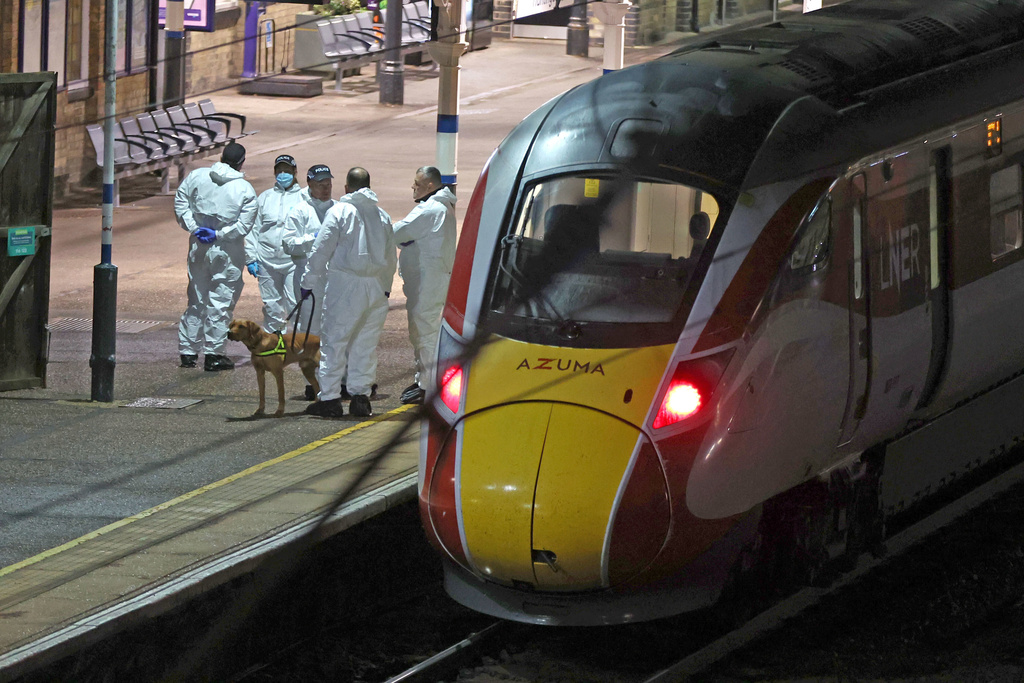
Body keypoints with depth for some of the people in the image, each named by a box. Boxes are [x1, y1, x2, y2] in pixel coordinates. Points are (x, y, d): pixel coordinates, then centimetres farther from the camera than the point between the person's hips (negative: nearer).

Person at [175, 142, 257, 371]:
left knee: (196, 299, 15)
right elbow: (244, 225, -14)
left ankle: (188, 351, 19)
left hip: (198, 248, 4)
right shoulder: (245, 190, -11)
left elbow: (180, 202, 1)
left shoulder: (196, 176, -1)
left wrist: (193, 227, -2)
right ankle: (213, 354, 5)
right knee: (221, 302, 4)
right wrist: (218, 235, -9)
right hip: (227, 253, -4)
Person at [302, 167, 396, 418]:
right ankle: (361, 396, 11)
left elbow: (321, 249, -6)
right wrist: (386, 287, 28)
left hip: (345, 284, -5)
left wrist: (308, 282, 2)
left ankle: (329, 398, -3)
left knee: (334, 341, -1)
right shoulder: (382, 216, 11)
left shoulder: (339, 211, -5)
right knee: (366, 343, 11)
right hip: (376, 286, 5)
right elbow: (391, 258, 16)